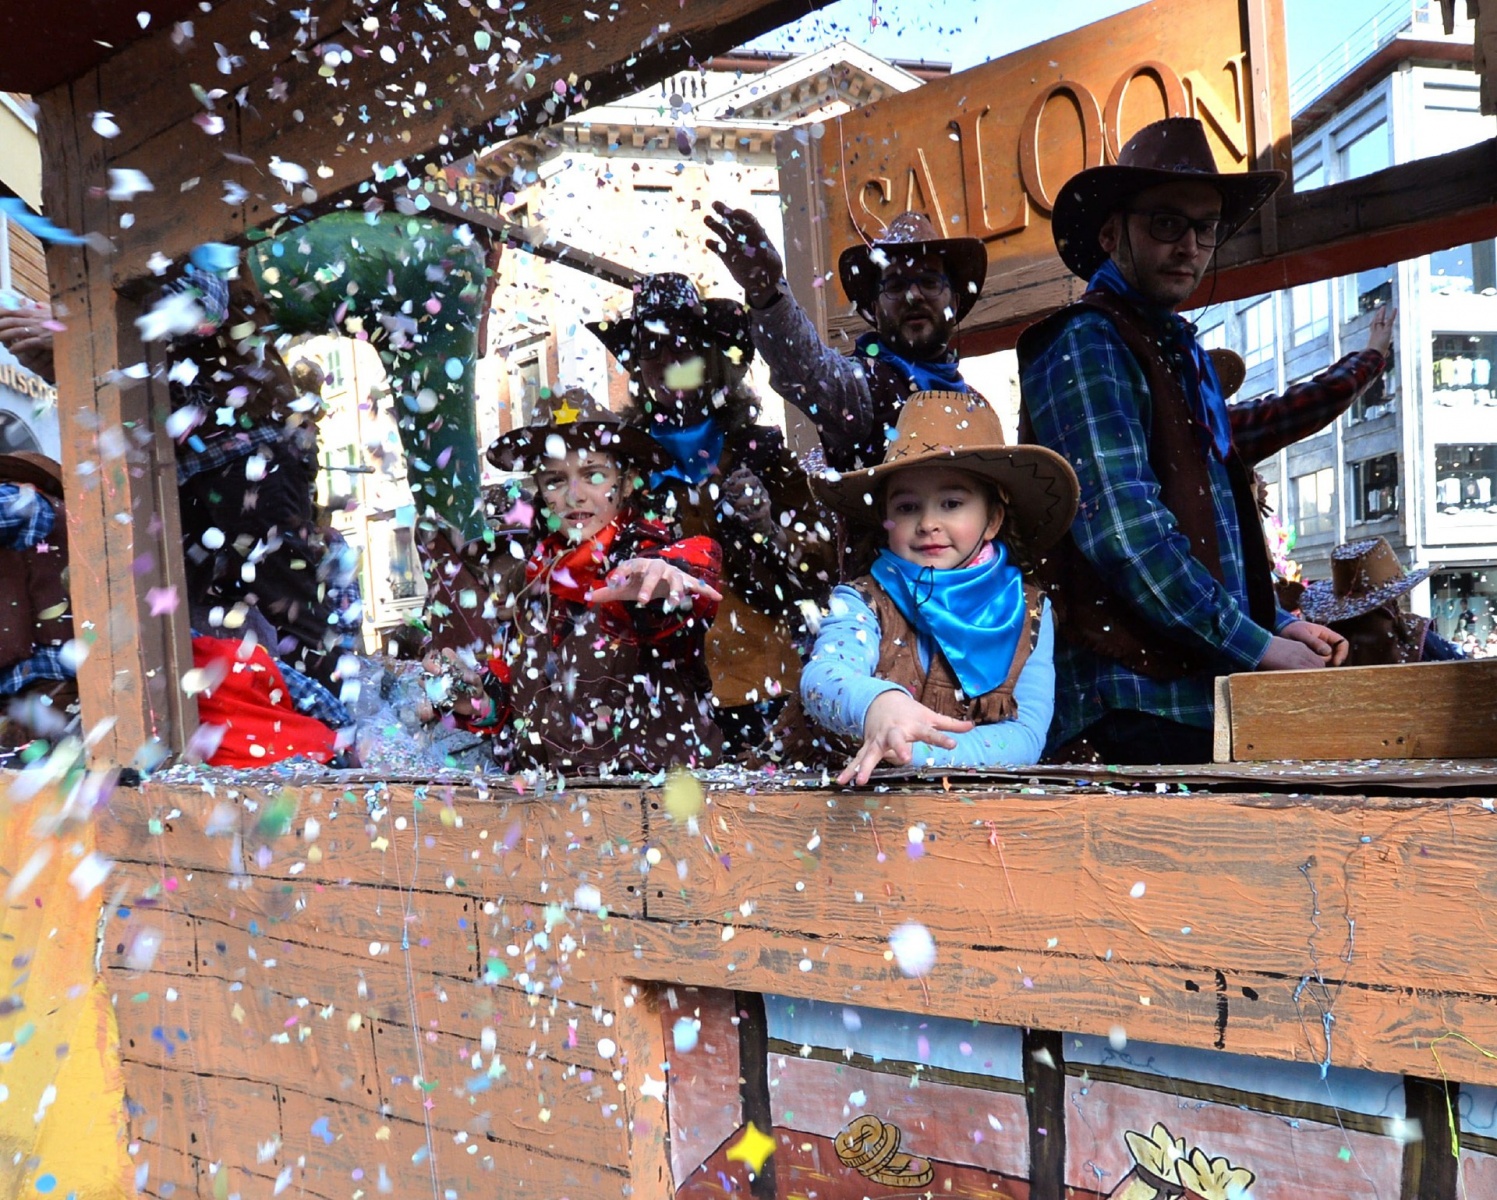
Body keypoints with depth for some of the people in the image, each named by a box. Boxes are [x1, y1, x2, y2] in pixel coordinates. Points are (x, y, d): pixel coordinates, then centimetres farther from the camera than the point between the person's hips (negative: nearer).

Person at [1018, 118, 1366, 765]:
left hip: (1208, 698, 9)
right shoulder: (1086, 343, -7)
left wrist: (1282, 625, 13)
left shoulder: (1178, 349, 21)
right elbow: (1123, 531, -19)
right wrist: (1258, 647, -14)